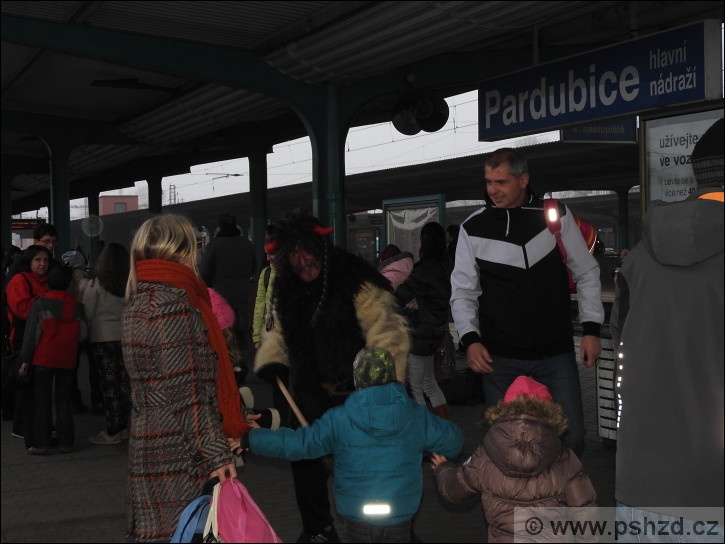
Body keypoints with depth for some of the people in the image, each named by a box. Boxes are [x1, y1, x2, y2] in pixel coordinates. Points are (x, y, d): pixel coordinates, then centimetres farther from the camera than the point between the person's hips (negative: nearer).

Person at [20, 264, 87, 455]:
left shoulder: (40, 303, -5)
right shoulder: (77, 305, 2)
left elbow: (31, 333, -5)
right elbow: (83, 333, 2)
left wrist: (25, 359, -2)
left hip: (43, 359, -2)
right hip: (67, 360, 2)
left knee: (42, 401, 4)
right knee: (63, 401, 10)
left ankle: (41, 444, 2)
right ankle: (65, 443, 10)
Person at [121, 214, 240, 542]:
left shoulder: (137, 305, 14)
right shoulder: (174, 304, -15)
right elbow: (188, 392, -19)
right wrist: (216, 453, -17)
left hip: (148, 447, 9)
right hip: (182, 453, -9)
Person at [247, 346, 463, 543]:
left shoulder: (338, 421, -12)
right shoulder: (417, 417, -8)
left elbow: (296, 443, -9)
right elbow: (454, 442, 4)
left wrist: (248, 438, 2)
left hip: (358, 521, -1)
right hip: (400, 519, 1)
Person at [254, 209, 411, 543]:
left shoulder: (357, 284, -22)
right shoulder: (289, 290, 2)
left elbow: (388, 337, -25)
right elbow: (280, 333, 15)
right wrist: (272, 364, -5)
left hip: (357, 397, -7)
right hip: (312, 396, 7)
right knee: (303, 455, 17)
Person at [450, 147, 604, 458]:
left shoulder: (556, 215, 0)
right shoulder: (473, 229, 0)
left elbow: (586, 273, 6)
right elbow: (463, 292, 3)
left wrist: (591, 329, -1)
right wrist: (470, 339, -12)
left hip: (556, 354, 0)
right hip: (500, 358, 0)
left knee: (571, 437, 1)